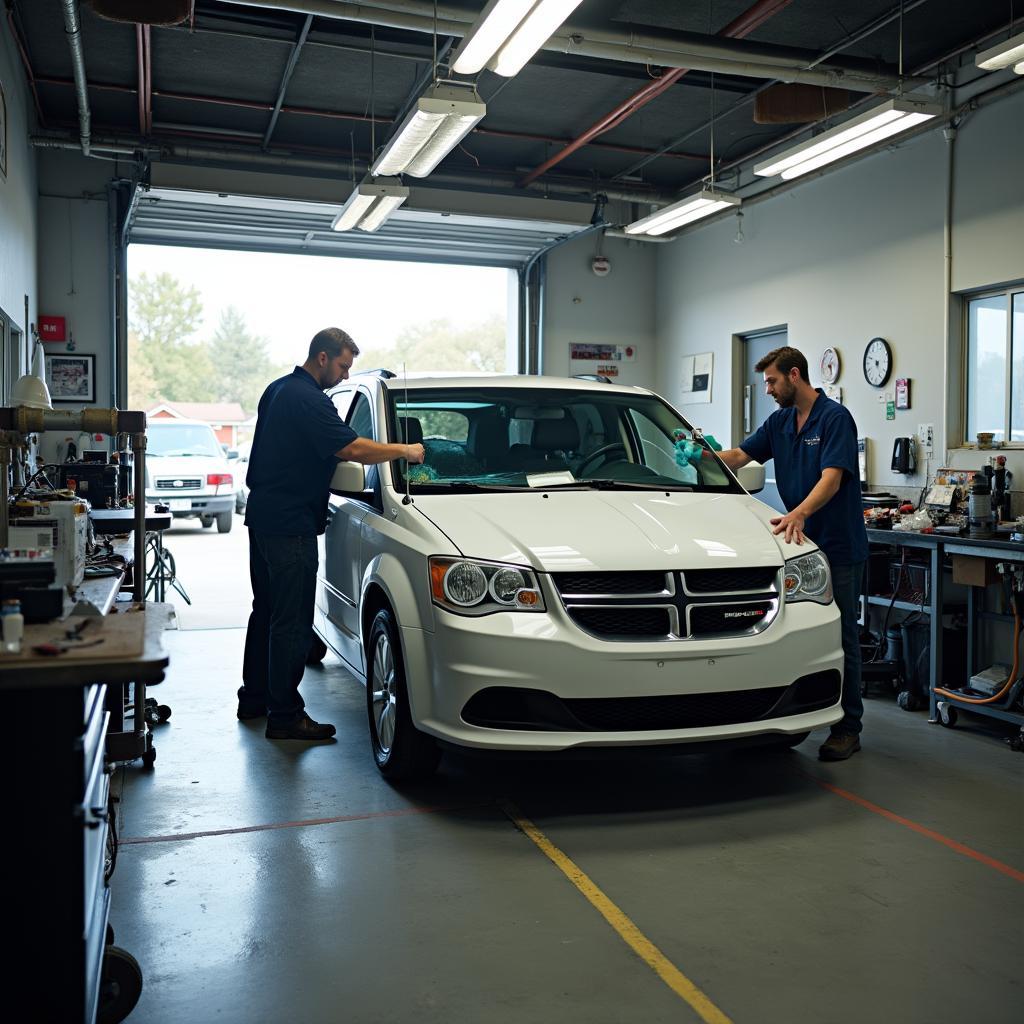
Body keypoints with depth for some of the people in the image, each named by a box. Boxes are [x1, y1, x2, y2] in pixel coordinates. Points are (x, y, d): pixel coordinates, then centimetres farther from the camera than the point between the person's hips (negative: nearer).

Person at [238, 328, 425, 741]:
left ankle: (254, 698, 29)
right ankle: (285, 715, -1)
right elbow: (354, 449, -26)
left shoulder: (278, 389, 15)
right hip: (290, 524, -11)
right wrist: (405, 451, -15)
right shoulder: (309, 399, -17)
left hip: (263, 516, 11)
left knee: (267, 610, 18)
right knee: (291, 621, -6)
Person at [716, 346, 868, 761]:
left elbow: (831, 478, -24)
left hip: (838, 546, -7)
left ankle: (847, 729, 8)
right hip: (801, 542, 7)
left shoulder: (835, 418, -14)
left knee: (840, 636, -1)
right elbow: (740, 455, 14)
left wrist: (798, 514, -39)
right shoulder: (779, 422, 10)